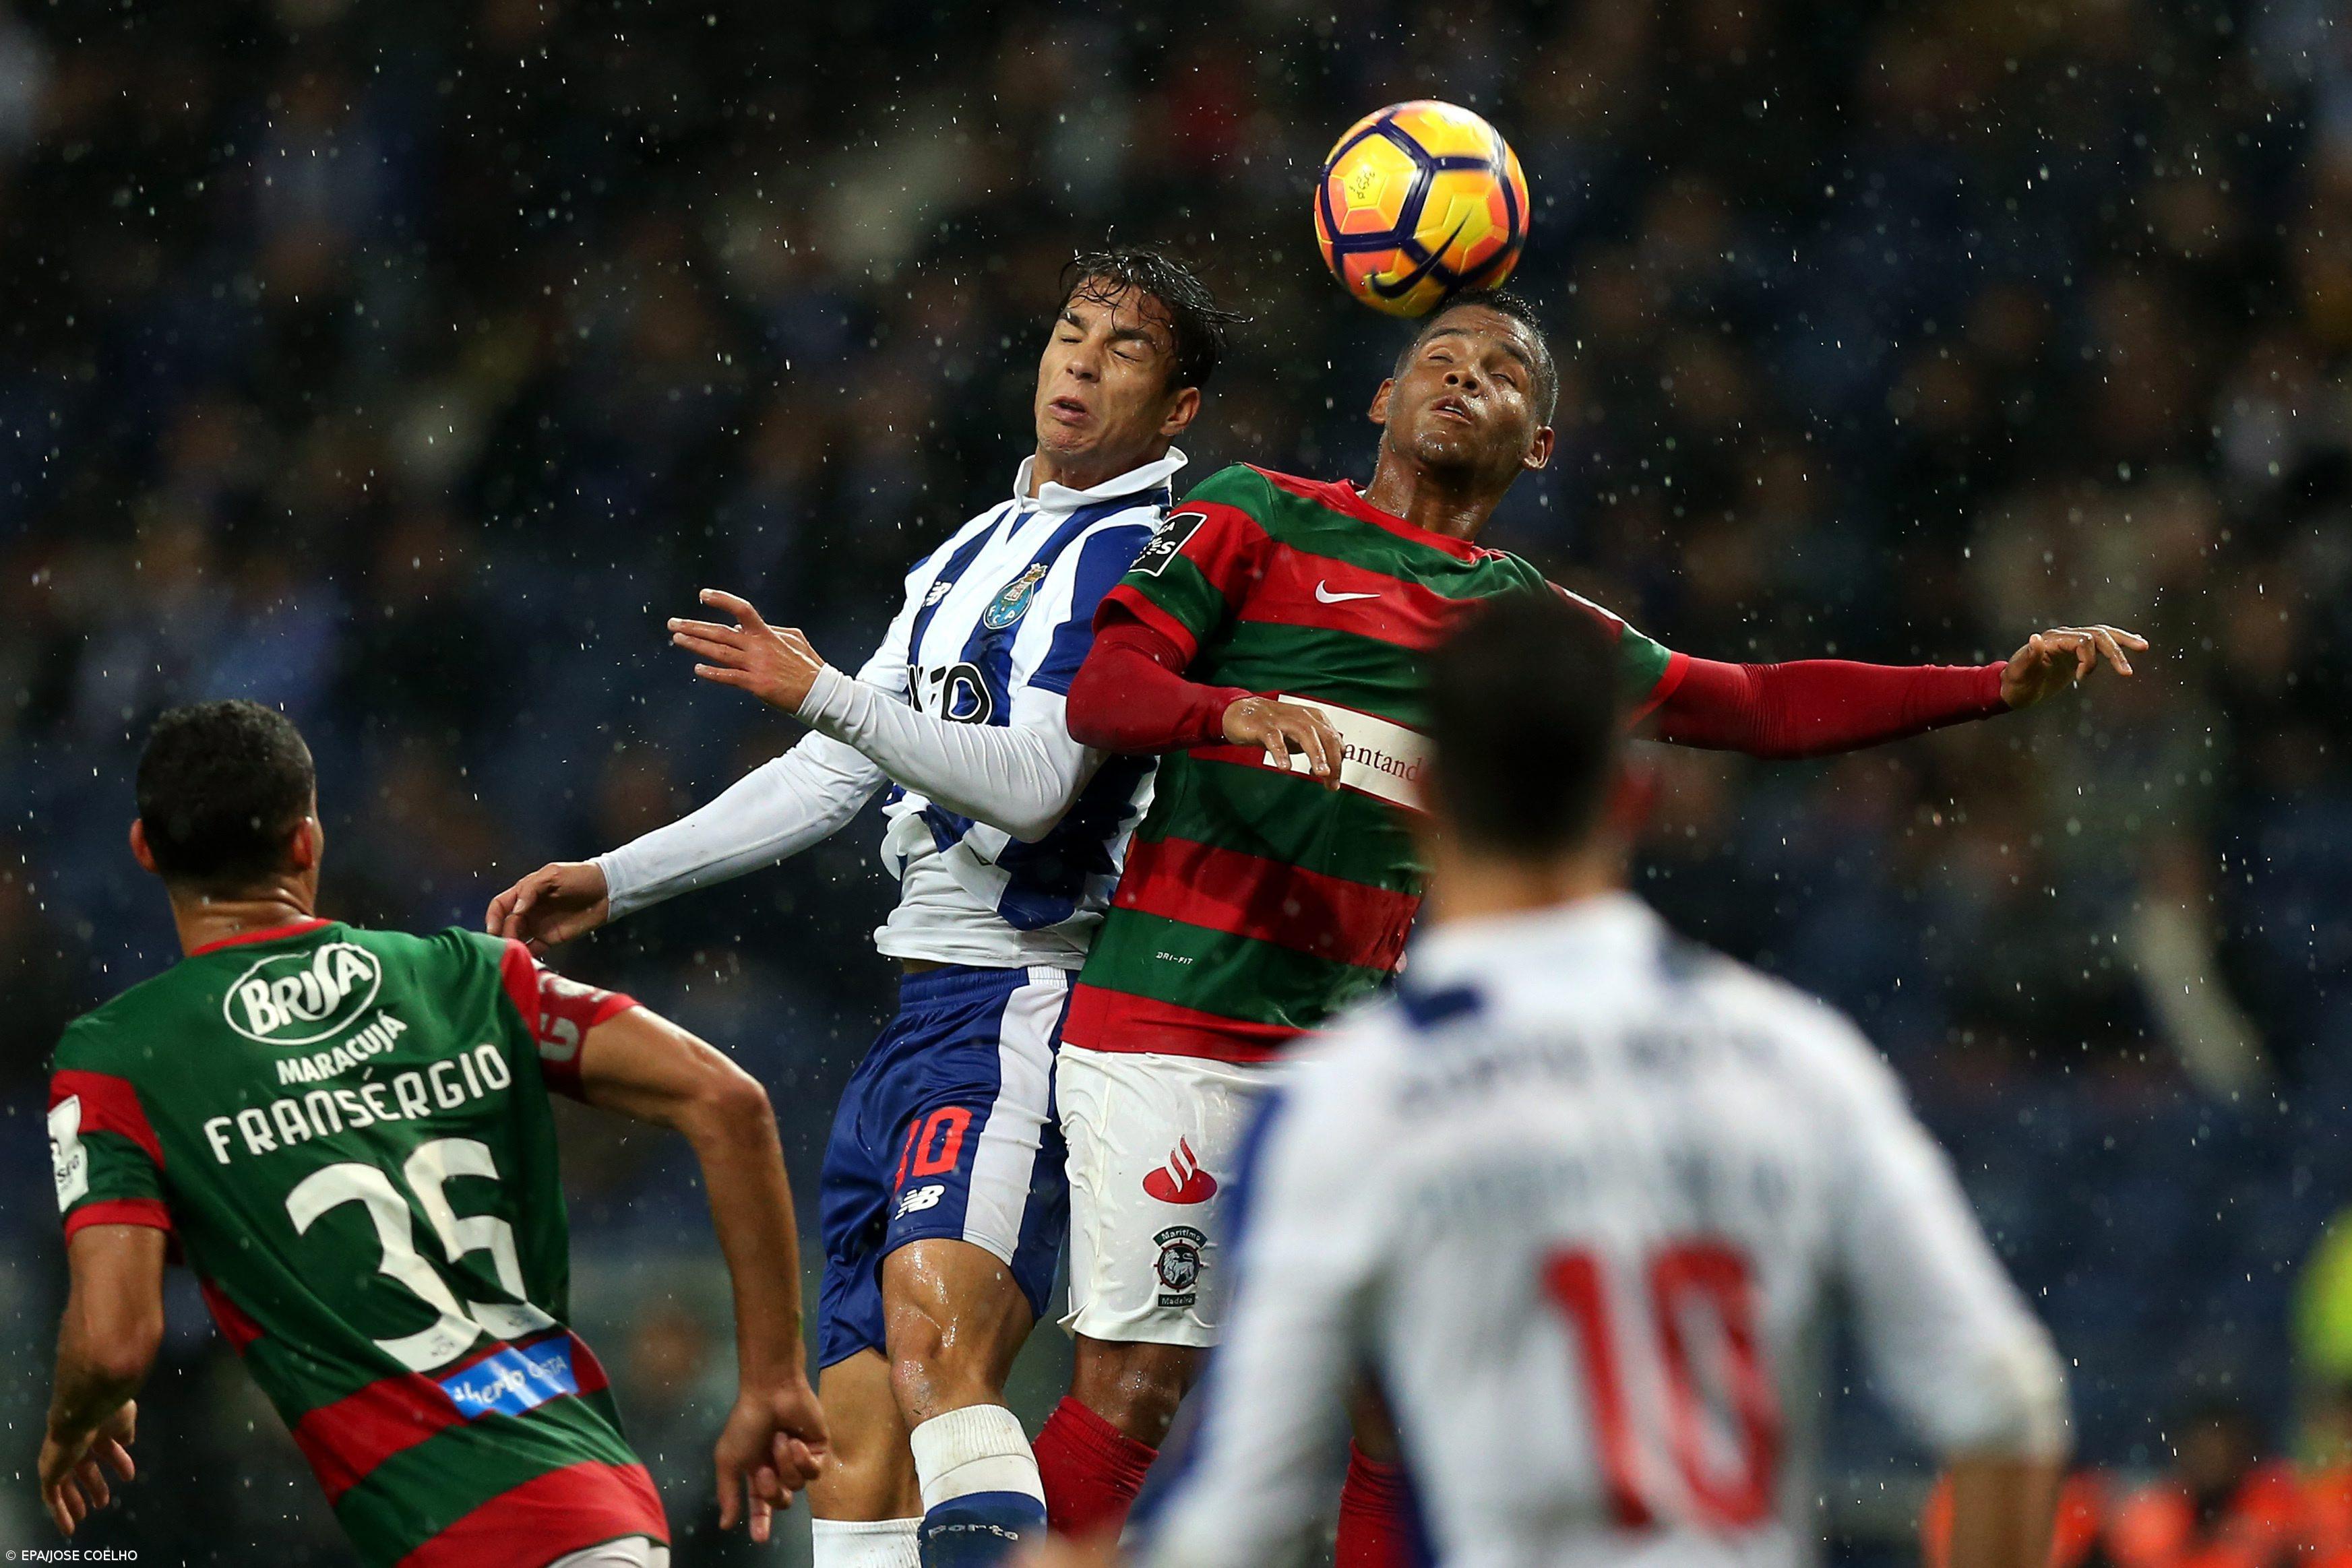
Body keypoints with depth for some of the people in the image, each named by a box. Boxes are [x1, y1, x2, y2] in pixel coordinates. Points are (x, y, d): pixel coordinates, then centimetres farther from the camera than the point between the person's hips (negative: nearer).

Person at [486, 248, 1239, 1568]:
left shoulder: (1140, 553, -5)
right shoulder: (970, 554, 24)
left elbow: (1032, 785, -16)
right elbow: (832, 779, 28)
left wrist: (825, 693, -23)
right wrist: (611, 881, 26)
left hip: (1019, 1008, -9)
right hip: (921, 1007, 9)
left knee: (935, 1334, -30)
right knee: (860, 1426, 2)